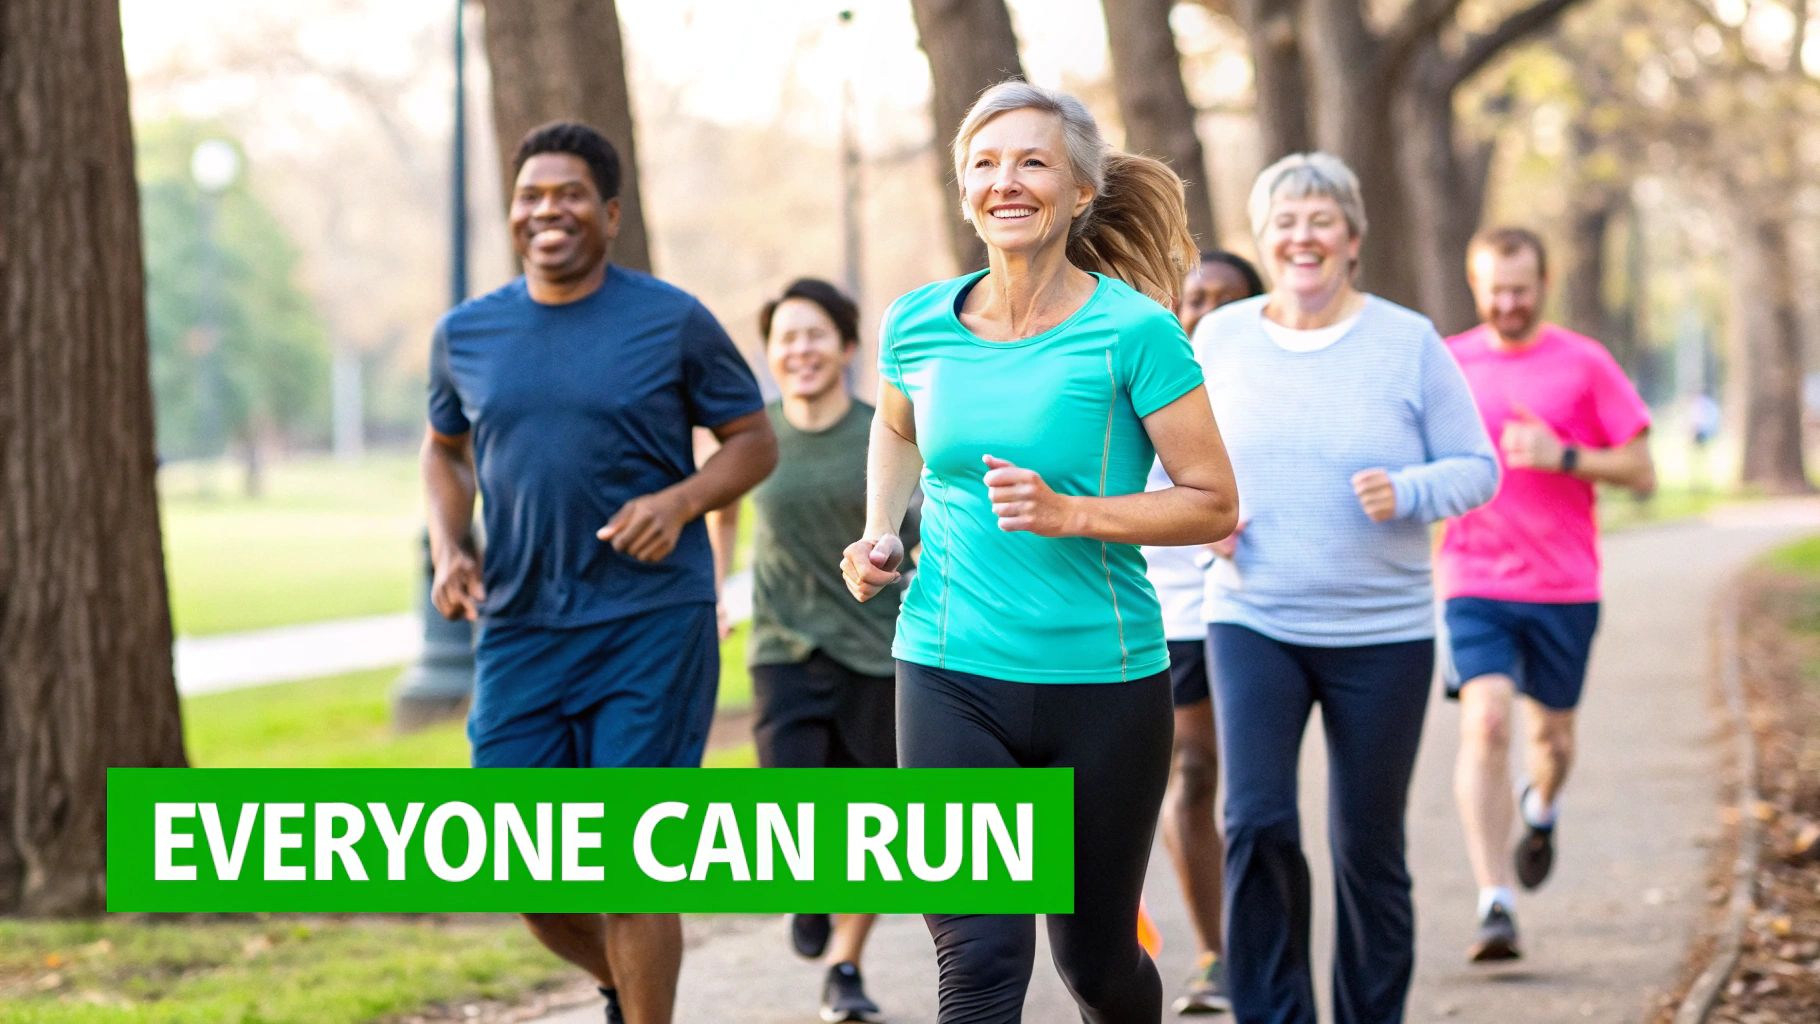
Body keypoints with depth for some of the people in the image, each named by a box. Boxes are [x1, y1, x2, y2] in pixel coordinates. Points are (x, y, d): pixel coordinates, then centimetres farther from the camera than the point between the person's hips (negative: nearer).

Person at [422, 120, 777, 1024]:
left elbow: (755, 440, 4)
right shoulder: (465, 334, 8)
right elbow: (444, 449, 23)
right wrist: (448, 547, 5)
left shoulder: (673, 323, -2)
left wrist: (680, 501, -14)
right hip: (518, 628, 4)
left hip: (652, 622, -4)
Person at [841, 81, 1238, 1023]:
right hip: (949, 674, 2)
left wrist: (1068, 514, -21)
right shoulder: (919, 324, 2)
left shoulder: (1132, 331, -10)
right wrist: (878, 535, 10)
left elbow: (1213, 504, -8)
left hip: (1103, 680, -2)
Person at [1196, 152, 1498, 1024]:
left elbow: (1477, 468, 0)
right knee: (1256, 823, -14)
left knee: (1368, 849, 6)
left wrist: (1407, 493, -20)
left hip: (1381, 633, -1)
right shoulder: (1219, 339, 3)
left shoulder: (1408, 343, -3)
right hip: (1252, 624, 1)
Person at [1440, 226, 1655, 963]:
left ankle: (1540, 811, 50)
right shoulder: (1447, 364, 4)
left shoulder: (1585, 364, 1)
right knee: (1486, 721, -18)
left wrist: (1561, 456, -15)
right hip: (1475, 583, 0)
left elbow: (1642, 473, 0)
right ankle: (1495, 905, -20)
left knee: (1551, 734, 12)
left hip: (1565, 585, 1)